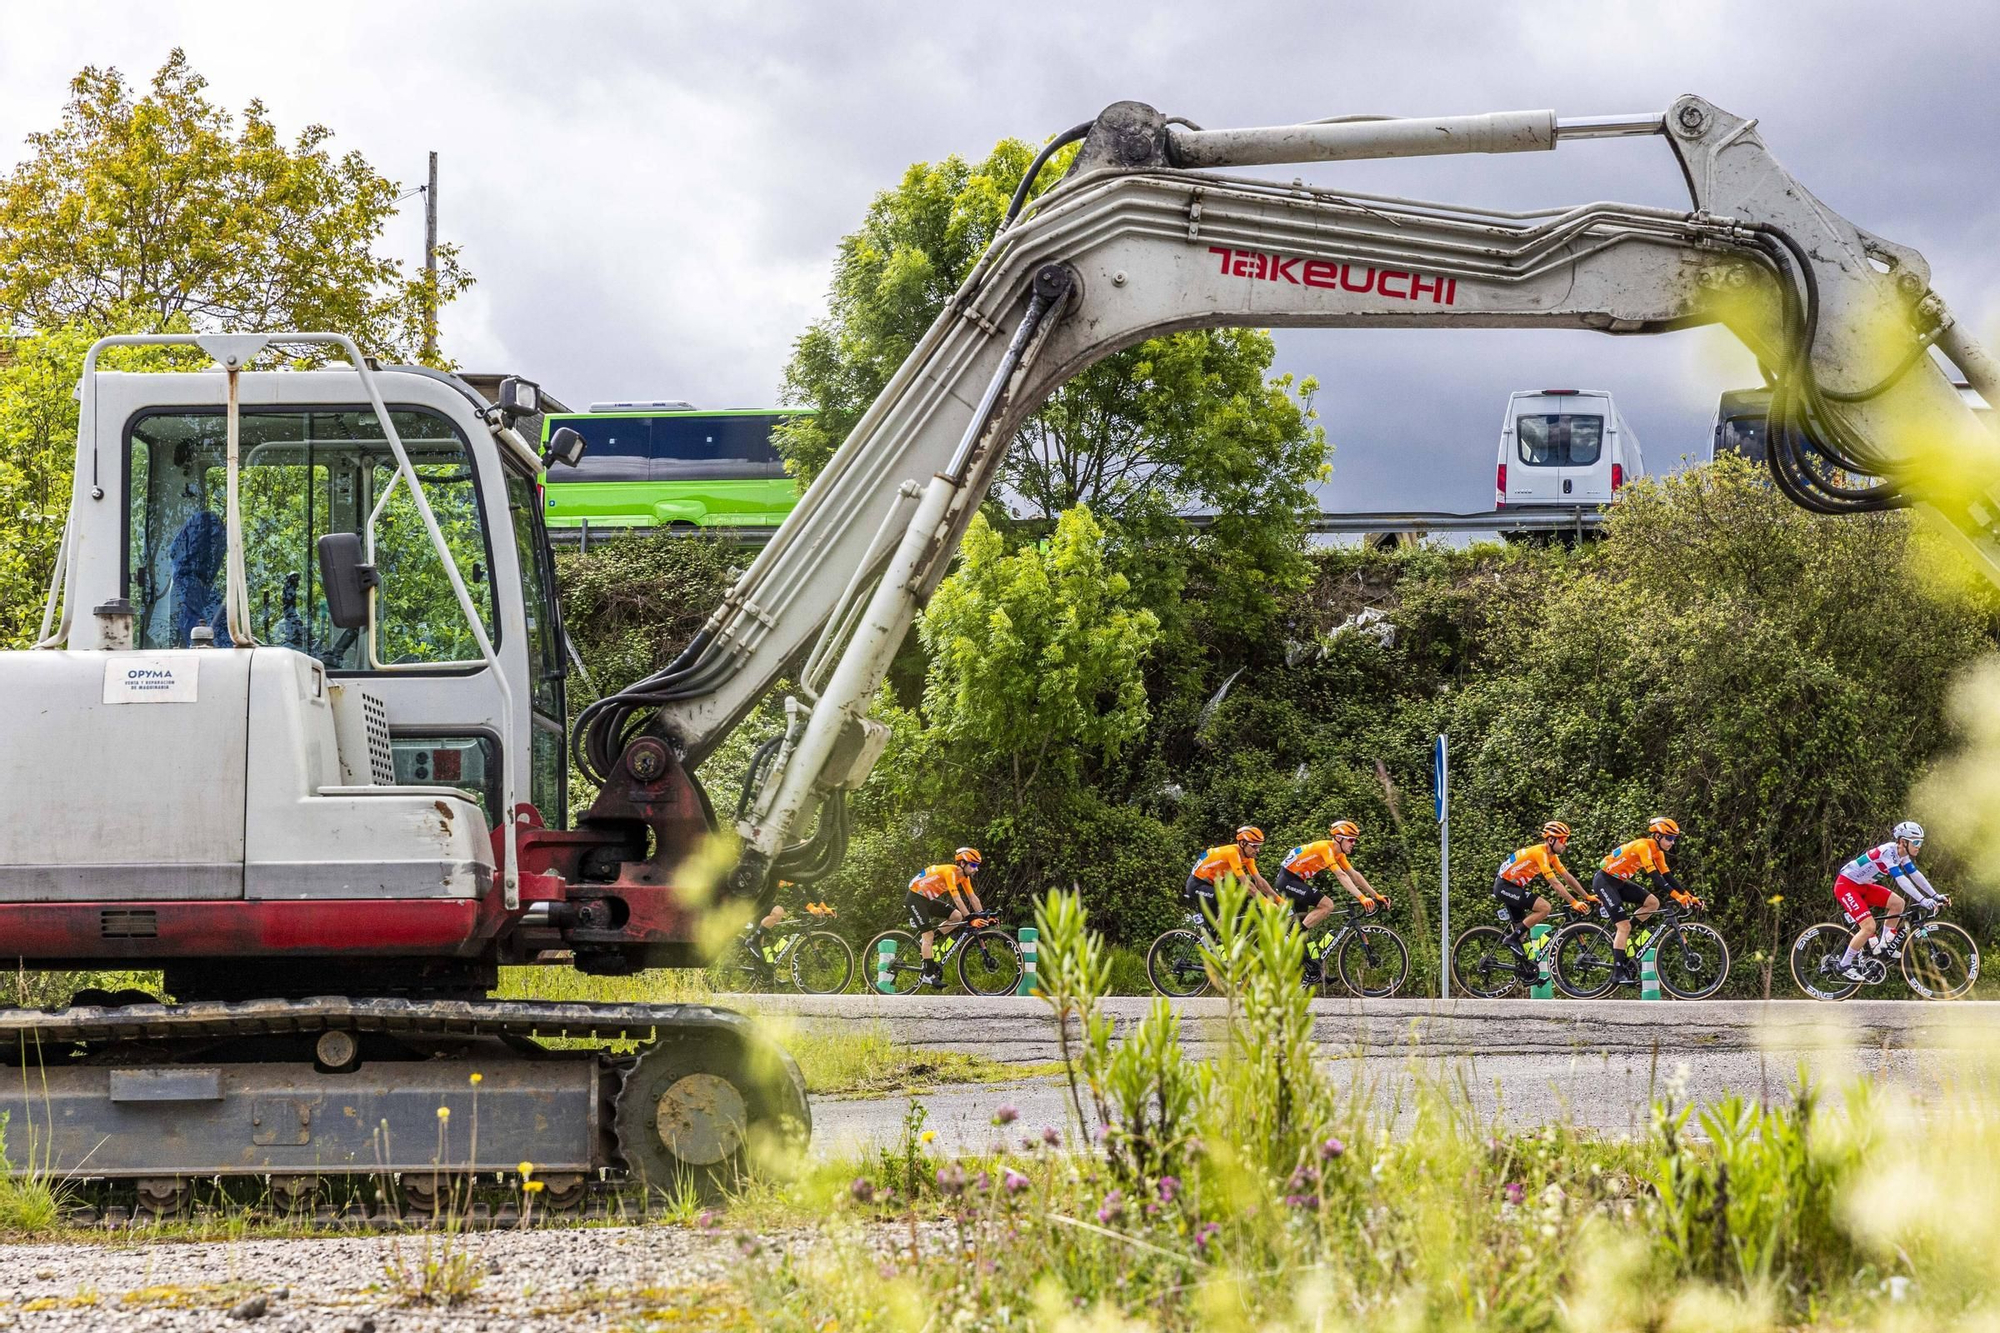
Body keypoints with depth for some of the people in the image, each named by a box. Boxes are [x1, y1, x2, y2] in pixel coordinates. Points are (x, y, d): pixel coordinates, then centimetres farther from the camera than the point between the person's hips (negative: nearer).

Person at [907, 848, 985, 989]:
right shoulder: (950, 872, -27)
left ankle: (925, 939, 4)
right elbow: (957, 899, -33)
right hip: (916, 897, -9)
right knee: (928, 935, -15)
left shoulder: (964, 876, 0)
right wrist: (970, 918, -36)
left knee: (957, 916, -5)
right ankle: (927, 975, -14)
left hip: (929, 899, 9)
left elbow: (973, 897, 2)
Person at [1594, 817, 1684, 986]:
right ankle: (1618, 973, -13)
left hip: (1619, 882, 9)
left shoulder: (1657, 851, 3)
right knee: (1624, 926, -14)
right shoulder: (1643, 846, -24)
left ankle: (1618, 934, 5)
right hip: (1604, 881, -9)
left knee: (1653, 902, -6)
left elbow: (1667, 876, 4)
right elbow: (1654, 875, -31)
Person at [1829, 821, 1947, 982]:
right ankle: (1844, 965, -8)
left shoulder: (1901, 854, 1)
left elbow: (1915, 875, 6)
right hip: (1846, 885, -10)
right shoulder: (1888, 852, -26)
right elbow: (1901, 879, -34)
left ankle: (1884, 946, 13)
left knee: (1898, 903, 3)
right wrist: (1923, 901, -39)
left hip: (1861, 886, 10)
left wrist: (1935, 895, -2)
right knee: (1869, 927, -20)